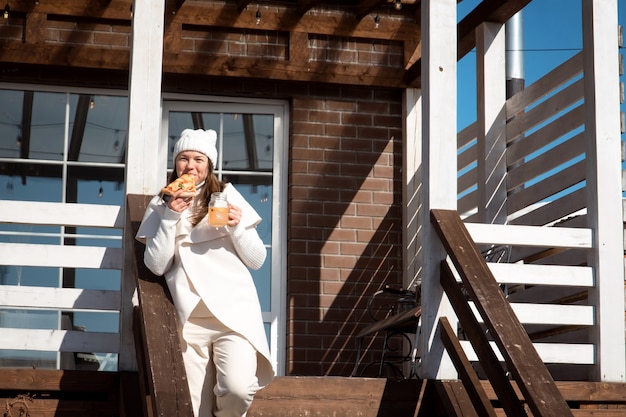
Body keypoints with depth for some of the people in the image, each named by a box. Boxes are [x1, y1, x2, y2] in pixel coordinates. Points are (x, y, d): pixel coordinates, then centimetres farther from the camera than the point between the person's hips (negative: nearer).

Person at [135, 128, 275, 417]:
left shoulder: (228, 196, 8)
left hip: (235, 310, -1)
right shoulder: (161, 205, 12)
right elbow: (156, 266, 1)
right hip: (190, 317, 1)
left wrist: (237, 226, -10)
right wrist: (171, 217, -6)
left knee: (238, 389, -21)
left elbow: (257, 260, 7)